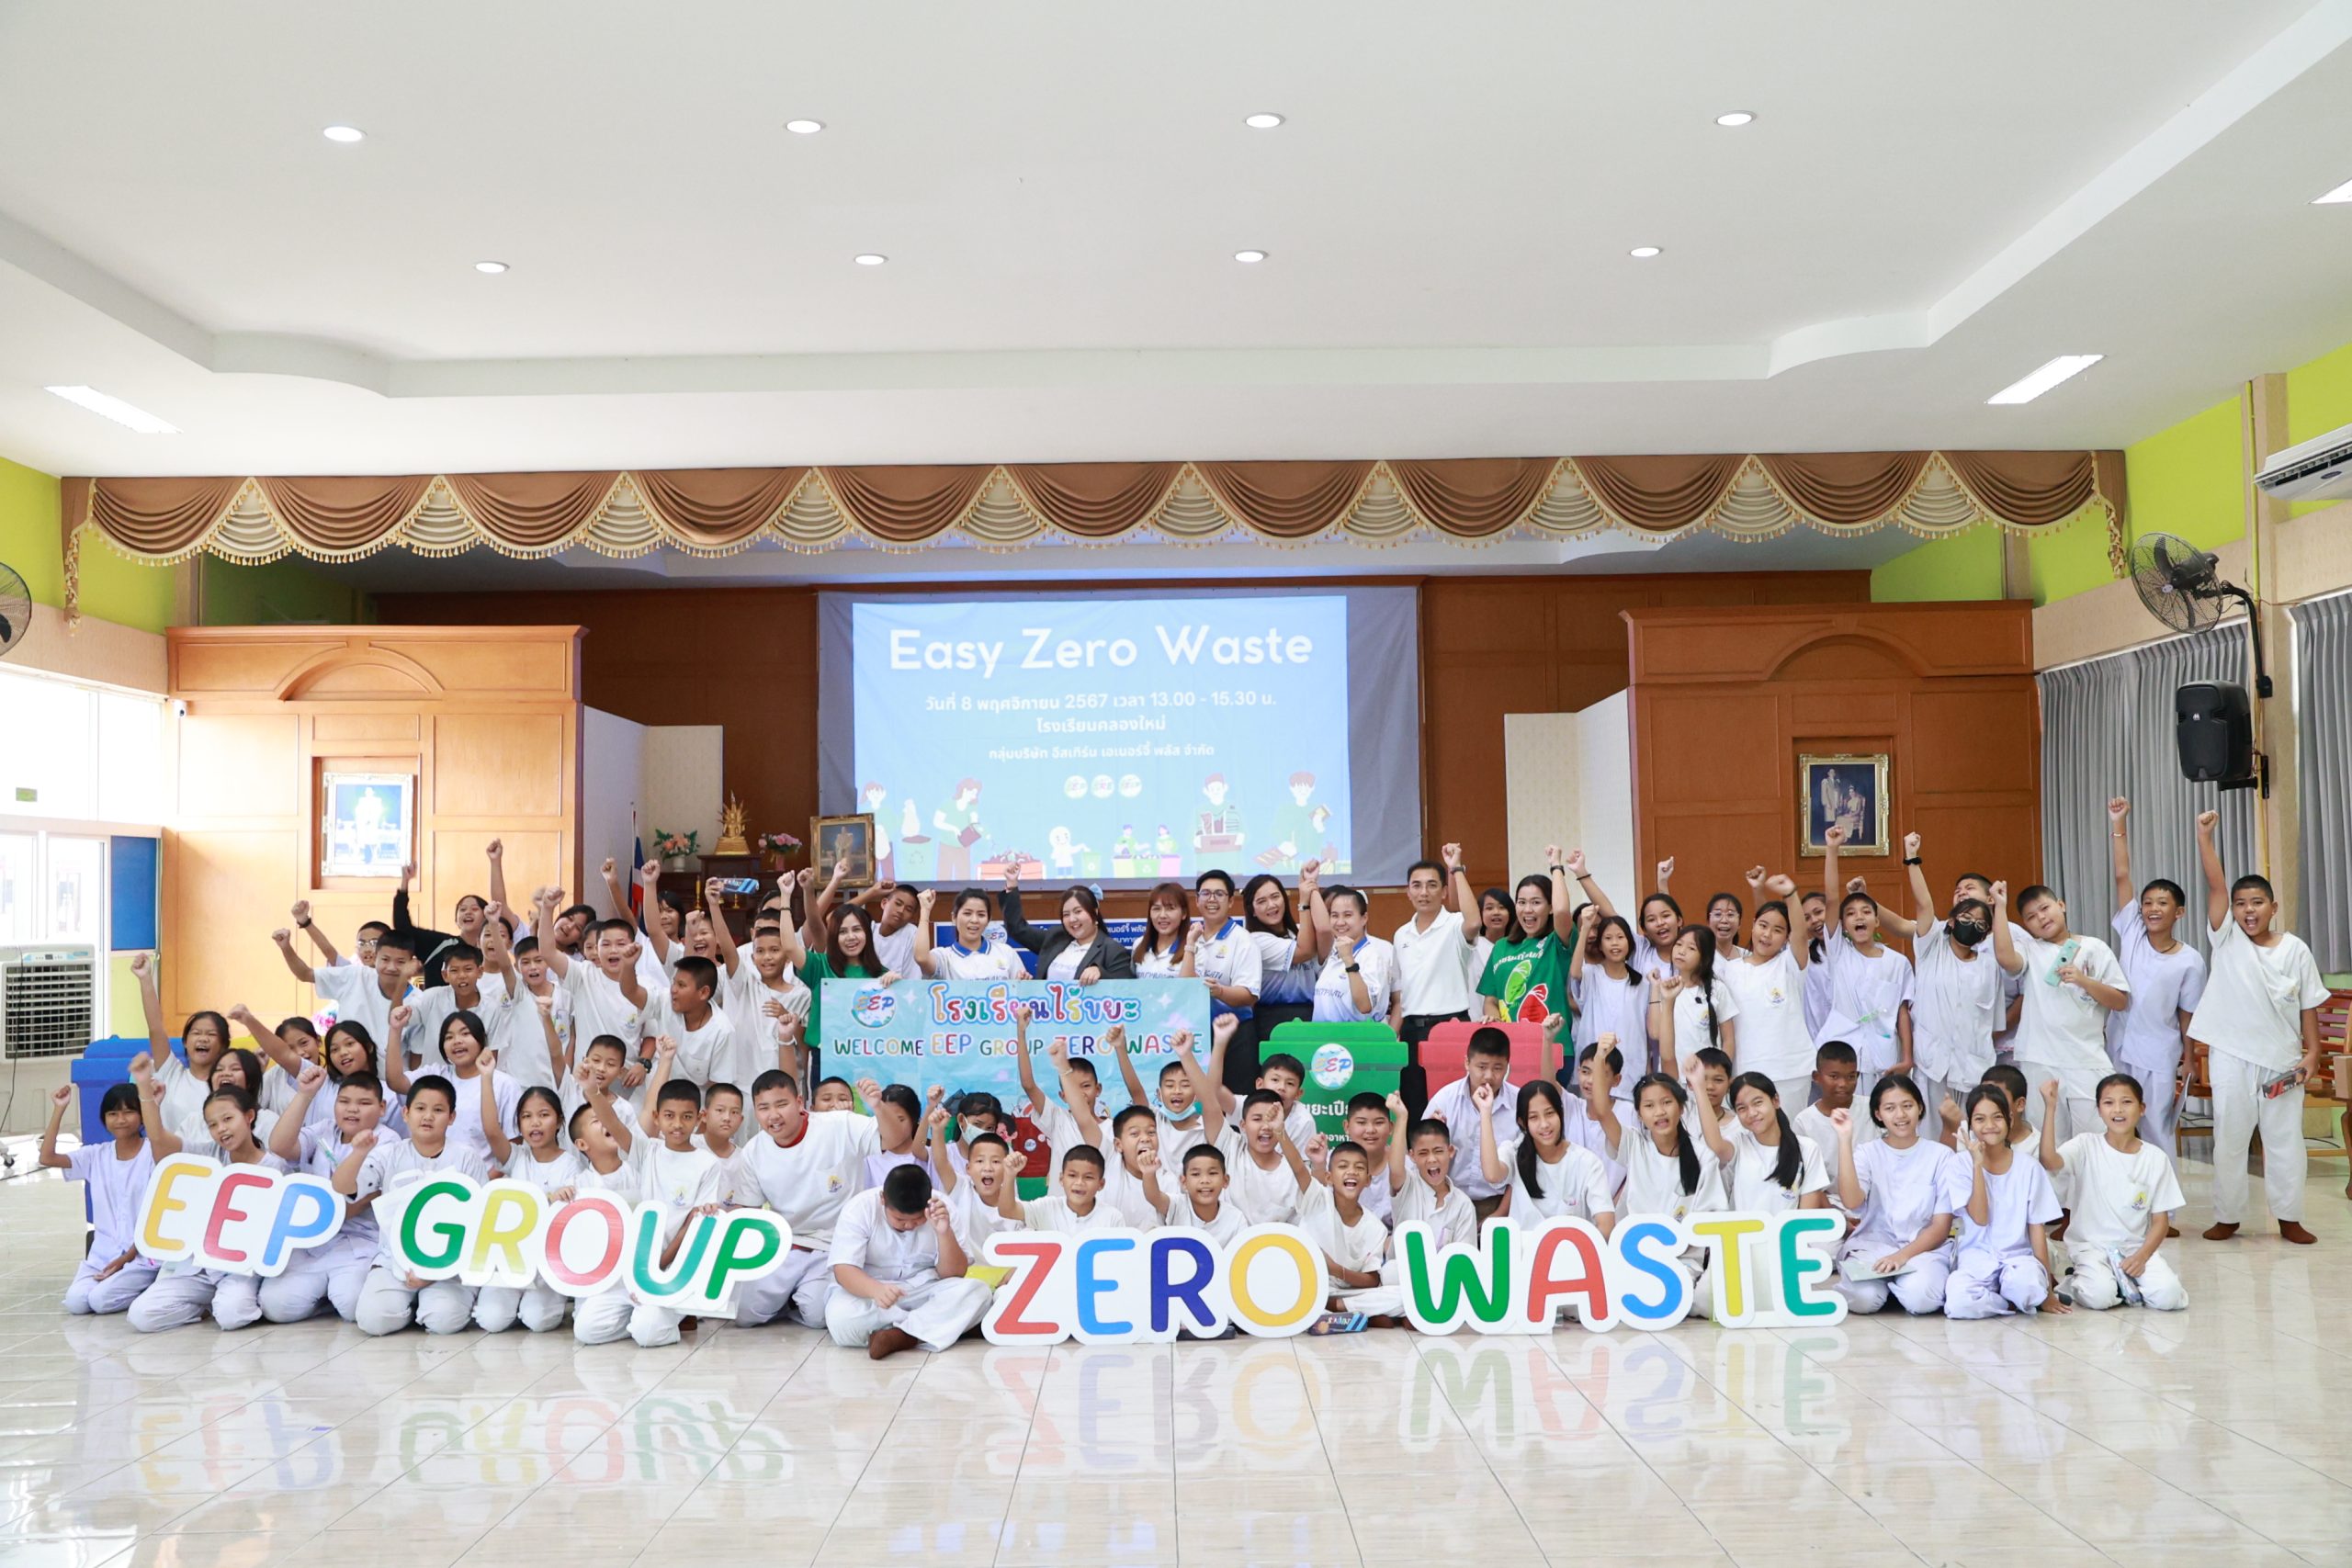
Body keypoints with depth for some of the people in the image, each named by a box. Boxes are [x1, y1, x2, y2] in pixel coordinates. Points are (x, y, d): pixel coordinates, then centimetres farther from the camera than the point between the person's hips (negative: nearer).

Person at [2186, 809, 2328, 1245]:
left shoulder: (2295, 950, -1)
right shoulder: (2226, 939, -3)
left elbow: (2308, 1006, 3)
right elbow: (2216, 884, -13)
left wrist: (2312, 1052, -3)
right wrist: (2204, 835, -22)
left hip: (2282, 1059, 1)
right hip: (2232, 1057, 0)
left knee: (2285, 1140, 9)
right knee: (2229, 1139, 7)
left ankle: (2289, 1218, 22)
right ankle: (2227, 1217, 18)